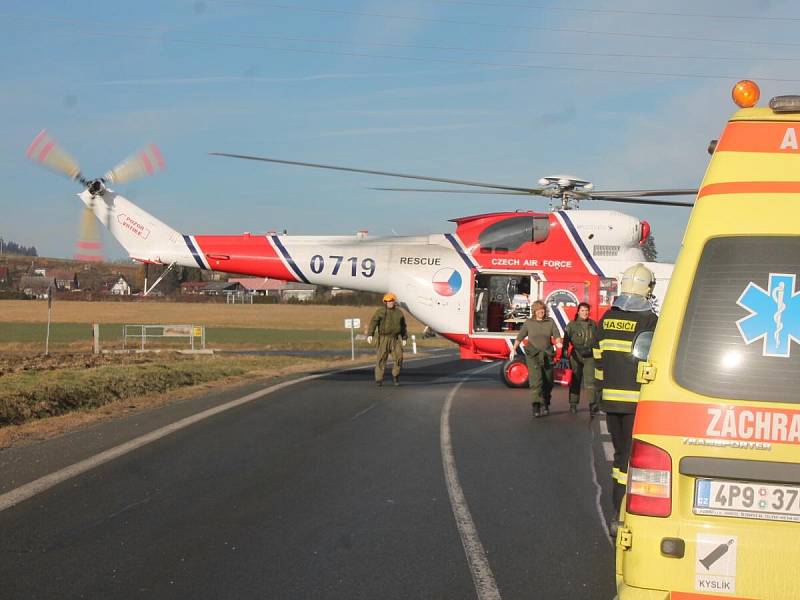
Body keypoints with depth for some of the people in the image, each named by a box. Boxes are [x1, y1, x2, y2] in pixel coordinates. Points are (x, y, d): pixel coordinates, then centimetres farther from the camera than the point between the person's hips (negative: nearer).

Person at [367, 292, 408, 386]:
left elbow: (403, 326, 21)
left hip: (396, 339, 3)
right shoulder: (380, 312, 2)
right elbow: (373, 323, -8)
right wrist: (369, 335, -20)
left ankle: (395, 376, 13)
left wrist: (404, 338, 18)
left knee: (398, 358, -5)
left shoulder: (399, 312, 13)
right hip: (383, 339, -3)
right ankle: (379, 379, 2)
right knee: (381, 359, -4)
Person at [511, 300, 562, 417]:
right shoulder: (528, 323, 3)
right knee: (536, 381, -17)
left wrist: (558, 343, -24)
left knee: (548, 383, 9)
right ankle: (535, 408, -23)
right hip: (533, 356, -3)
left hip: (547, 356, 3)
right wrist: (514, 349, -6)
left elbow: (557, 335, -4)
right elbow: (519, 337, 5)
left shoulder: (550, 322, 6)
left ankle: (545, 405, 29)